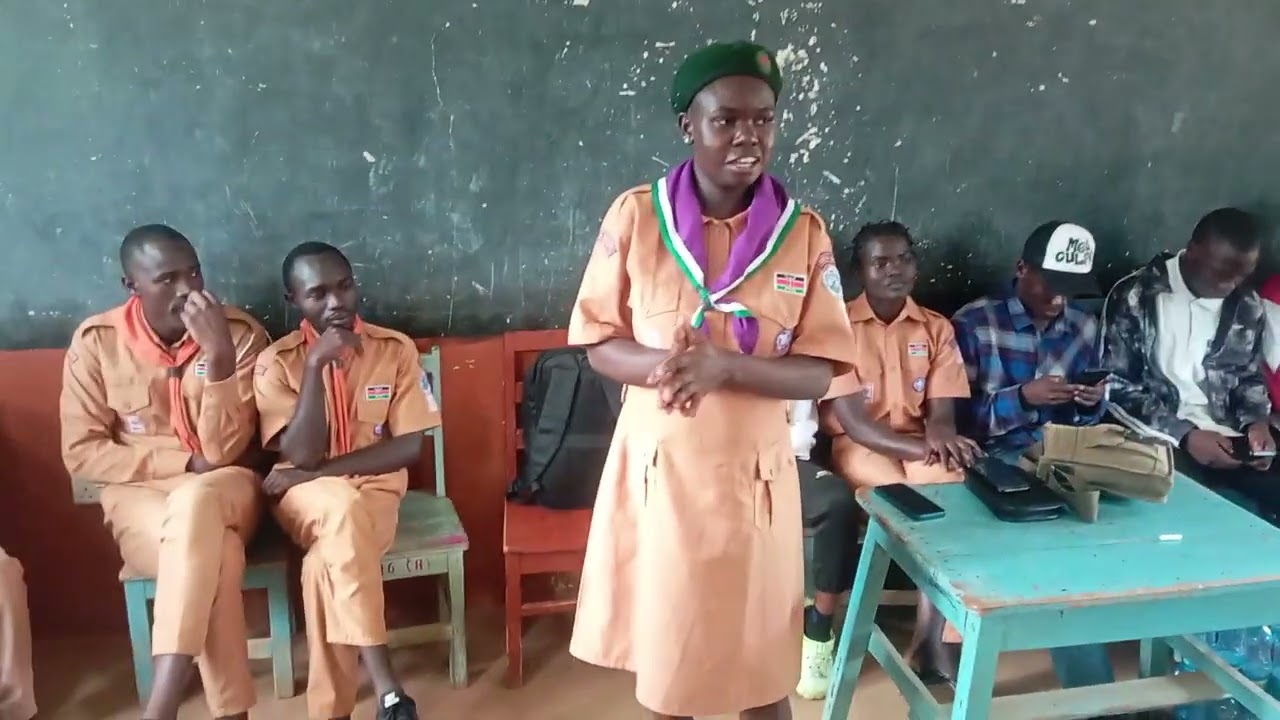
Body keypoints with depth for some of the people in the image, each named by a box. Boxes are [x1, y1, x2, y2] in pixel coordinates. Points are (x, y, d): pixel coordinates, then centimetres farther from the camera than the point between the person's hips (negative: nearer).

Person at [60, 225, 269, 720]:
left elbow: (224, 451, -15)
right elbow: (82, 453, -5)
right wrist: (185, 462, -14)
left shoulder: (240, 333, -9)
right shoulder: (95, 341, -5)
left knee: (195, 505, -38)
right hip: (139, 494, 0)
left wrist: (219, 358, -28)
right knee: (216, 553, -35)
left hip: (224, 491, 0)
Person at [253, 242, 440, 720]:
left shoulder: (396, 349, -4)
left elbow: (409, 448, -8)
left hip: (374, 490, 1)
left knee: (325, 562, -32)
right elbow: (301, 455, -16)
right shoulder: (277, 361, -5)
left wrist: (320, 472, -15)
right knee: (343, 507, -36)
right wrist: (315, 364, -23)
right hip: (305, 499, 0)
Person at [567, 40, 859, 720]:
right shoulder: (635, 215, -6)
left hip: (754, 474, 0)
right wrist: (661, 364, -23)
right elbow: (598, 342, -2)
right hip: (658, 468, 0)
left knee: (761, 655, 12)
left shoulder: (804, 232, -5)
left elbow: (820, 373, -6)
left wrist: (725, 365, -24)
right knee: (663, 648, 14)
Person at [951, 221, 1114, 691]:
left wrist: (1096, 402, -6)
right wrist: (1023, 397, -20)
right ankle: (1092, 688, -12)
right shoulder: (974, 323, -6)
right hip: (996, 463, -5)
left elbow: (1087, 420, 17)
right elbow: (957, 417, -8)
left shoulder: (1084, 327, 10)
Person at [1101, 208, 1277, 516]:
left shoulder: (1248, 307, 8)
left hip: (1226, 437, 5)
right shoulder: (1135, 296, -7)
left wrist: (1256, 421, -2)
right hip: (1157, 436, -5)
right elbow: (1116, 385, -9)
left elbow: (1250, 377, 20)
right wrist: (1184, 435, -18)